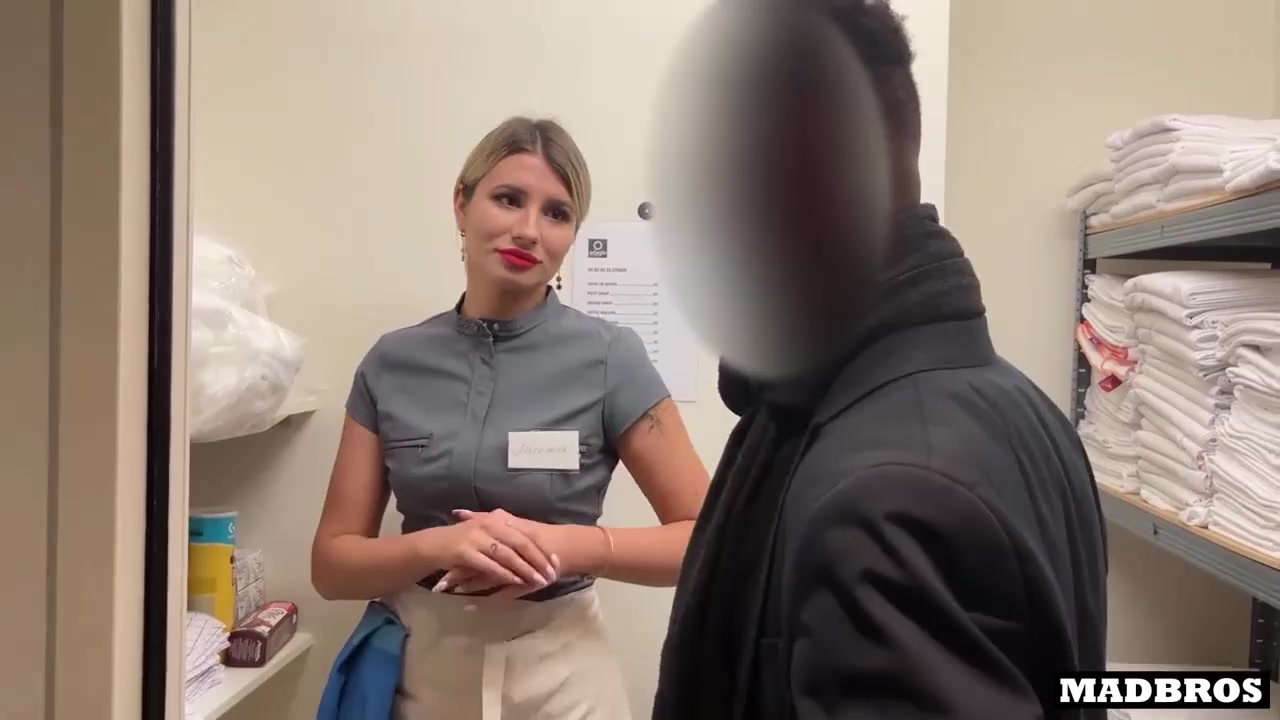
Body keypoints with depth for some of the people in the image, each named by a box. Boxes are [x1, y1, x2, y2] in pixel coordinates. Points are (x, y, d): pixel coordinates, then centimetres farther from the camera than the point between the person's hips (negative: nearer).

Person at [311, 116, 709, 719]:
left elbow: (704, 538, -9)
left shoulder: (609, 357, -13)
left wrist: (569, 546, -23)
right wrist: (438, 544, -21)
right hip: (416, 668, 2)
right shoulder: (391, 363, -5)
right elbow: (332, 564, -2)